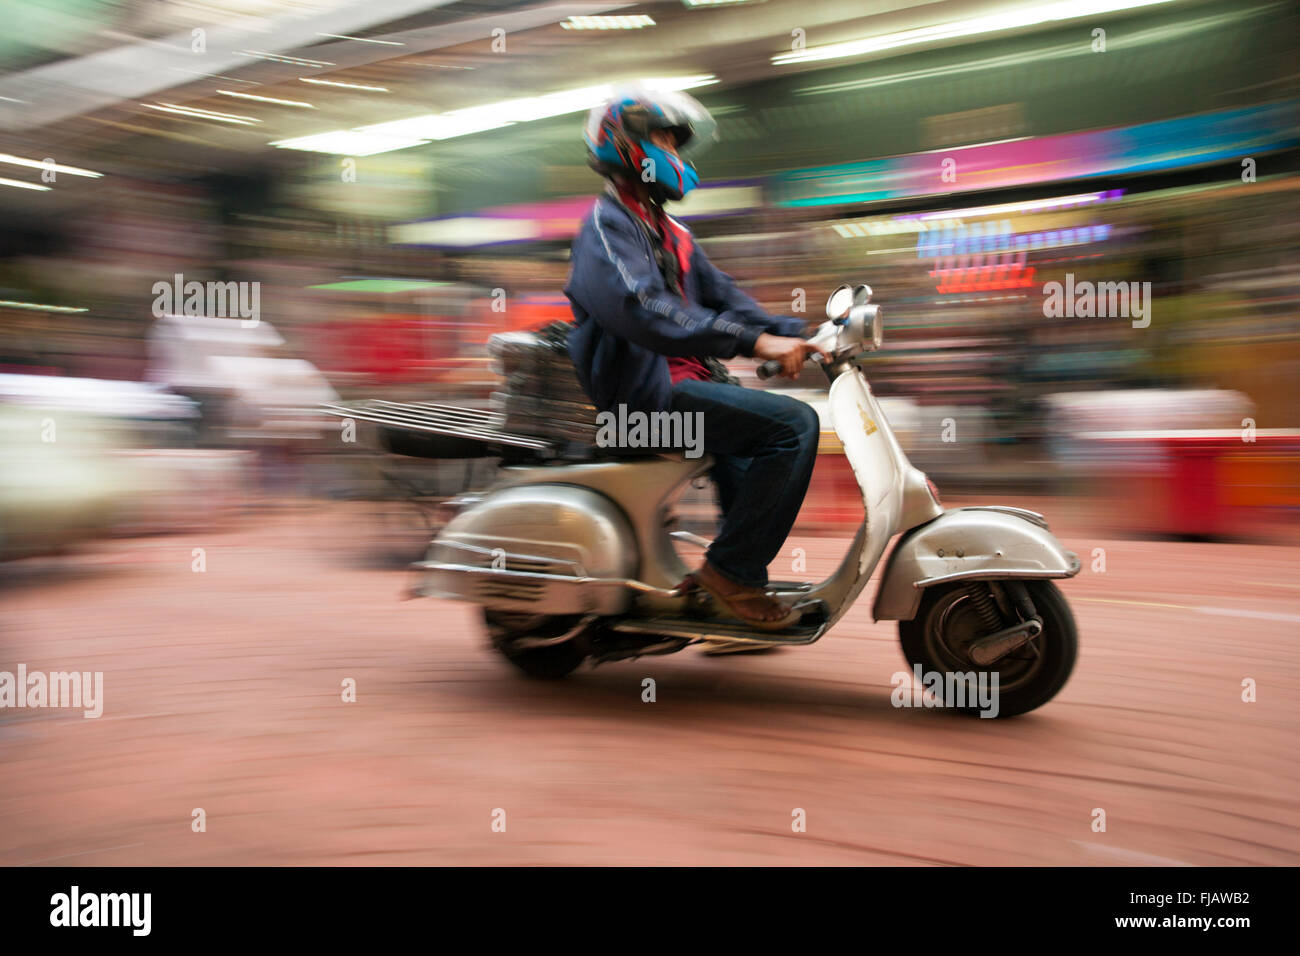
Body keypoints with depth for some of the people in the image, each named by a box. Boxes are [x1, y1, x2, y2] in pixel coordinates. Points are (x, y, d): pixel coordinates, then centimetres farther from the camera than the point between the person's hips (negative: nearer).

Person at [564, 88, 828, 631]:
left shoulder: (670, 234, 23)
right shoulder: (607, 226, -9)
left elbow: (720, 292, 17)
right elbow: (644, 312, -26)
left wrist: (792, 336, 0)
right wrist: (754, 341, -31)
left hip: (684, 379, 10)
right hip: (648, 392, -10)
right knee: (794, 425, -19)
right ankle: (732, 569, -12)